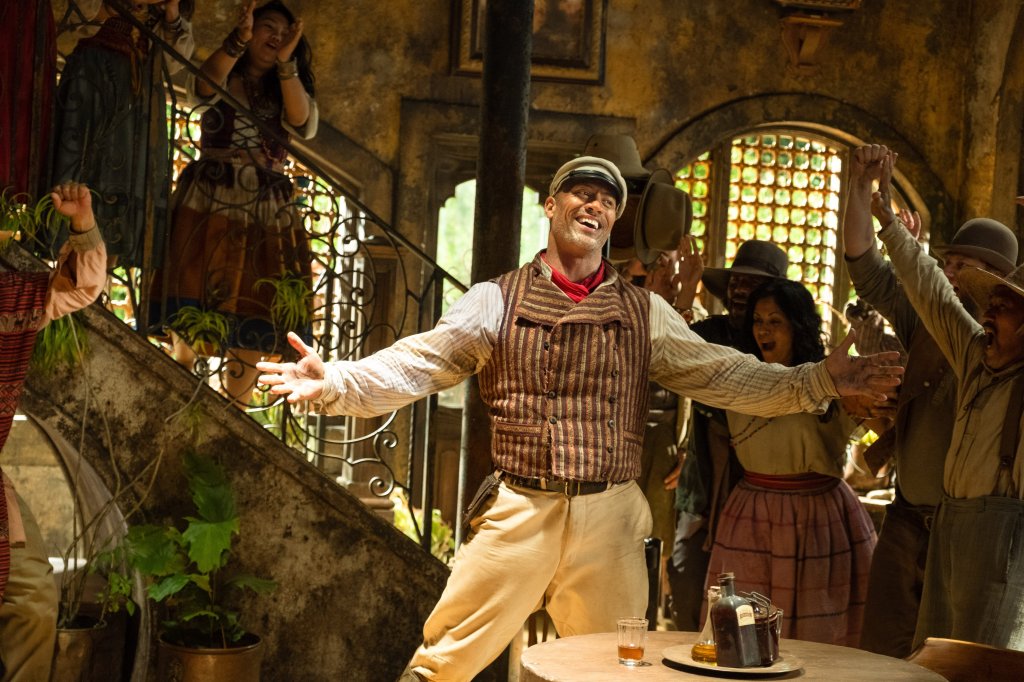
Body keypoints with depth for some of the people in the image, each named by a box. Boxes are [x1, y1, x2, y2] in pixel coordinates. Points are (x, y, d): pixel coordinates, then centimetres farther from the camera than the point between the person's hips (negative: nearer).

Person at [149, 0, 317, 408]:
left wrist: (285, 62, -20)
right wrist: (238, 39, -31)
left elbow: (303, 124, -8)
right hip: (208, 207, -2)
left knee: (252, 326, -2)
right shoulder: (223, 79, 10)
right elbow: (204, 88, -16)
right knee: (190, 320, -7)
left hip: (266, 219, 2)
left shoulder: (289, 93, 15)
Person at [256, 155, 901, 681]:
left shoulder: (645, 312, 8)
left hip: (610, 517, 2)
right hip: (519, 510, -2)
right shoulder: (497, 301, 2)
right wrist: (336, 382, -23)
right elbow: (414, 365, -6)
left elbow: (722, 375, 4)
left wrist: (817, 381, -7)